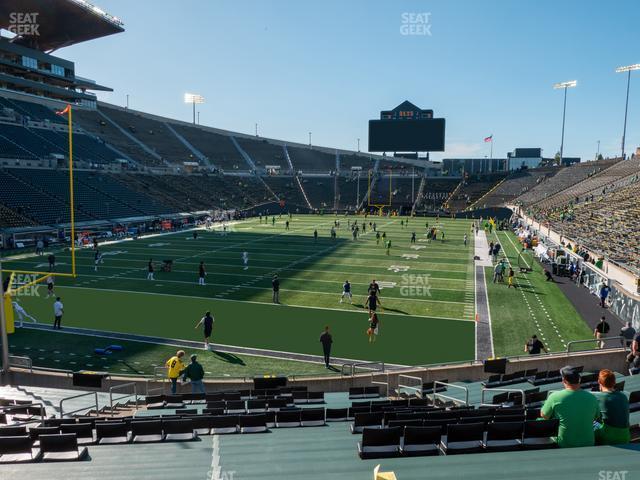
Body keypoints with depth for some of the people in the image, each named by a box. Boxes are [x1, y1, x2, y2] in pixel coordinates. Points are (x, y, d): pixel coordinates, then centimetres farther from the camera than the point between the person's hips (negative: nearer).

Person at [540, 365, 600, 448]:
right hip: (588, 444, 4)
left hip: (563, 445, -3)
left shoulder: (554, 397, -16)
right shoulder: (591, 397, -7)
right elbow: (597, 416, 12)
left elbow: (544, 416, -1)